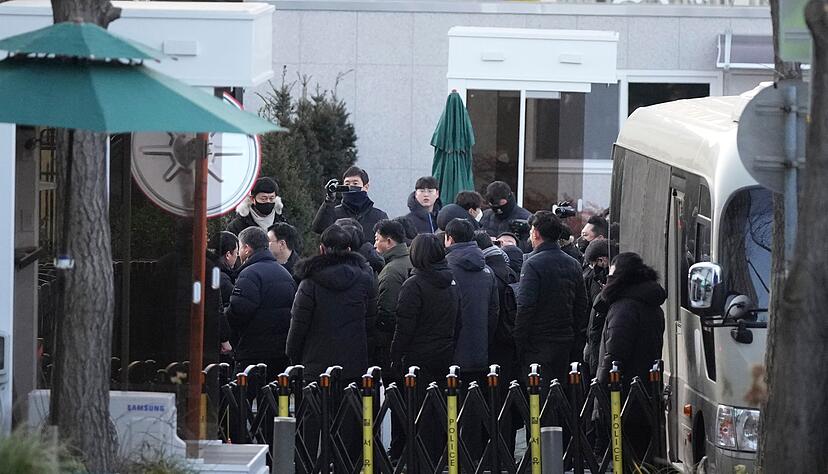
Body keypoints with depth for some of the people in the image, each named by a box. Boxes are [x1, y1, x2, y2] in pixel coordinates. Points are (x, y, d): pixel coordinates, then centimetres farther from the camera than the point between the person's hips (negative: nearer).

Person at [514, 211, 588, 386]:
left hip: (539, 345, -7)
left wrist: (519, 343, -11)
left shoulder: (533, 264, -13)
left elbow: (525, 307, -17)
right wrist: (575, 335, 19)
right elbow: (581, 306, 14)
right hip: (565, 342, 7)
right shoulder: (573, 265, 10)